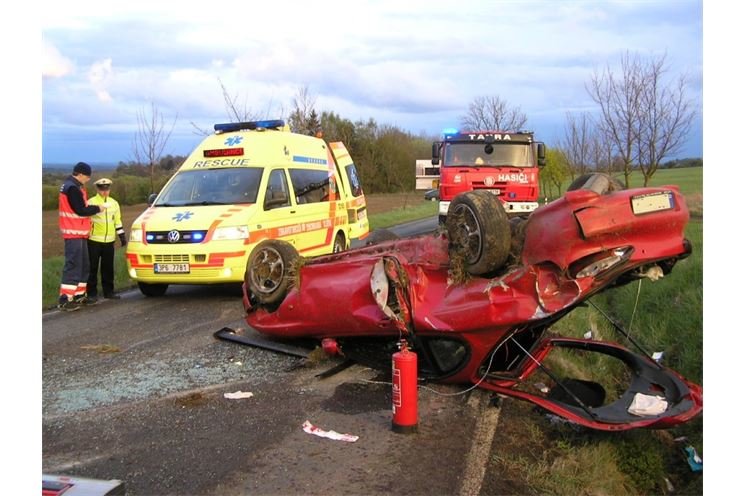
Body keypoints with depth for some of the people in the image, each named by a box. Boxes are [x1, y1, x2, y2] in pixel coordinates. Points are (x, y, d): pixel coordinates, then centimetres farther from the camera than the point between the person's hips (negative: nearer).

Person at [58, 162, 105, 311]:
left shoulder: (73, 186, 16)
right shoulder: (72, 188, -17)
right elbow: (81, 210, -19)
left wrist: (90, 209, 3)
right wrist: (97, 208, -6)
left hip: (79, 233, 11)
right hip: (74, 233, -11)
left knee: (83, 265, 15)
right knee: (73, 265, -12)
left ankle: (79, 295, 22)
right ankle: (65, 299, -13)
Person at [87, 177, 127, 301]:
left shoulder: (114, 203, 13)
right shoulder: (91, 203, -3)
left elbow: (118, 221, 18)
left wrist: (122, 236, 13)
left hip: (109, 241, 4)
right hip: (94, 241, -4)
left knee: (108, 268, 9)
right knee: (92, 268, -1)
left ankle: (108, 291, 18)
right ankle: (92, 293, 5)